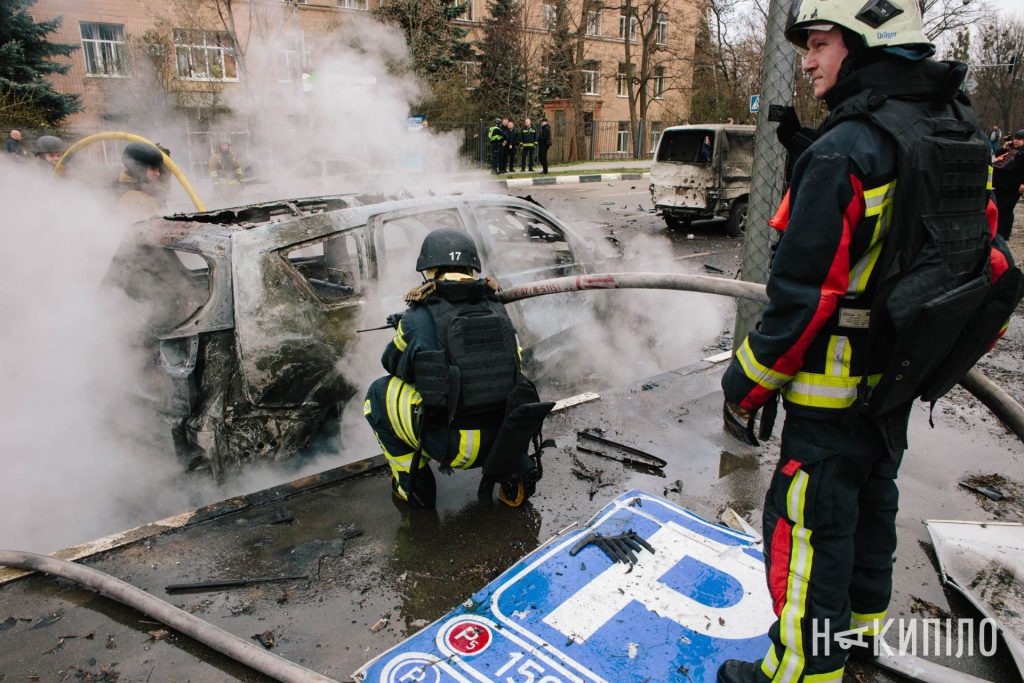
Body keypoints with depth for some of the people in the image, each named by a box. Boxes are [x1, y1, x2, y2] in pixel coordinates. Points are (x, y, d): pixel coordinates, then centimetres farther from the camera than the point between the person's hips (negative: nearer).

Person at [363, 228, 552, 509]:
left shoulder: (418, 318, -6)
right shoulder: (497, 309, 6)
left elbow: (394, 365, 11)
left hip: (457, 446, -4)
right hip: (508, 440, 4)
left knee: (380, 394, 16)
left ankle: (413, 485, 19)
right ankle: (515, 469, 17)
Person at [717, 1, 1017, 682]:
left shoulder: (844, 153, -23)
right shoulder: (963, 136, 5)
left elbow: (804, 299, -25)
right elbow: (990, 261, 11)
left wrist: (745, 387, -14)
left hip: (835, 390, -9)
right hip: (906, 381, 9)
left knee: (808, 526, 4)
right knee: (871, 498, 26)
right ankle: (861, 620, 47)